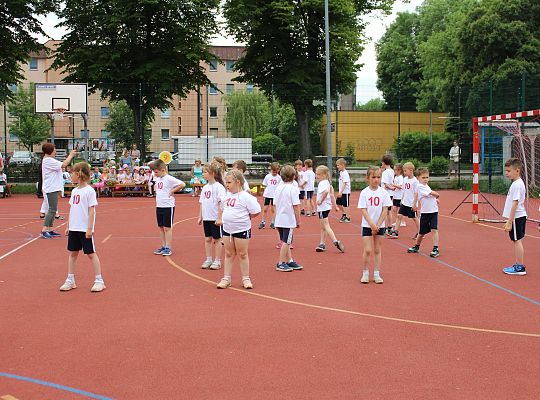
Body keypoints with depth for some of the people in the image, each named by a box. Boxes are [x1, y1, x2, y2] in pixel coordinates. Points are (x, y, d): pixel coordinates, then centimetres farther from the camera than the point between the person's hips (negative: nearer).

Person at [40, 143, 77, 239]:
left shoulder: (49, 160, 19)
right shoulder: (48, 160, -15)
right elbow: (63, 165, -19)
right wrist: (71, 155, -11)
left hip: (53, 189, 11)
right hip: (51, 189, -11)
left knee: (53, 209, 12)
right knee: (52, 209, -12)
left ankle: (50, 230, 14)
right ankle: (44, 230, -15)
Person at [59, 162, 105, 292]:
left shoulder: (89, 191, -11)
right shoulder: (74, 191, 11)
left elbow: (91, 211, -13)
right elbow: (72, 210, 16)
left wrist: (89, 228, -16)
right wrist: (68, 226, 15)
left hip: (85, 229, -7)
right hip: (74, 228, 7)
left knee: (91, 253, -1)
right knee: (72, 253, 10)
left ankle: (99, 281, 6)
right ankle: (70, 280, 18)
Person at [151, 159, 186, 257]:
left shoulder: (169, 179, -15)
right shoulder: (157, 179, 10)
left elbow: (182, 184, -21)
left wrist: (172, 191, -15)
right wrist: (155, 189, 12)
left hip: (168, 206, -8)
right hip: (159, 206, 8)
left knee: (167, 227, -3)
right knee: (161, 227, 11)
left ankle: (168, 248, 3)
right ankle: (163, 246, 19)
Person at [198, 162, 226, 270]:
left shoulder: (218, 187, -13)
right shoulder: (205, 187, 9)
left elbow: (222, 203, -17)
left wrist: (220, 217, -20)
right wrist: (200, 216, 14)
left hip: (215, 218, -7)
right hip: (206, 217, 7)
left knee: (216, 239, 3)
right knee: (207, 239, 11)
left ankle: (217, 261, 12)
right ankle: (208, 260, 20)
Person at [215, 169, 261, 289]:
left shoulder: (245, 197, -15)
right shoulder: (227, 195, 6)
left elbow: (256, 211, -14)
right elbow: (222, 208, 25)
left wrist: (244, 218, -5)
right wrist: (219, 219, 13)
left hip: (242, 229, -6)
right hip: (227, 229, 6)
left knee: (242, 254, 5)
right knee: (229, 254, 12)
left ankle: (246, 279, 16)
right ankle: (226, 278, 19)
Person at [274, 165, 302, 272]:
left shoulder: (278, 188, 6)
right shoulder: (293, 189, -13)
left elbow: (275, 204, 11)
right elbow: (296, 206, -14)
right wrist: (298, 220, -6)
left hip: (279, 220, 7)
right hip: (289, 220, -7)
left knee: (285, 241, 15)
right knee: (286, 241, 0)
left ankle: (290, 261, 24)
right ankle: (280, 263, 4)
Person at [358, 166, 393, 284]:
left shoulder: (383, 192, -3)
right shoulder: (364, 193, -6)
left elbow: (385, 210, -3)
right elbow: (363, 210, -9)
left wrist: (377, 225, -10)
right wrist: (372, 224, -17)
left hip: (379, 225, 2)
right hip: (367, 225, -2)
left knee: (377, 250, 8)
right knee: (367, 250, -6)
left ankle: (376, 274, 13)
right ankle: (365, 273, 9)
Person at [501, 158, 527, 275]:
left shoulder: (517, 185, -18)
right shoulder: (518, 183, 13)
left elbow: (515, 204, -22)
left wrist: (509, 222, -22)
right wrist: (509, 220, 22)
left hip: (517, 217, -10)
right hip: (520, 217, 10)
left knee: (517, 241, -5)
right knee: (518, 241, 14)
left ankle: (520, 267, 0)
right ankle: (518, 265, 21)